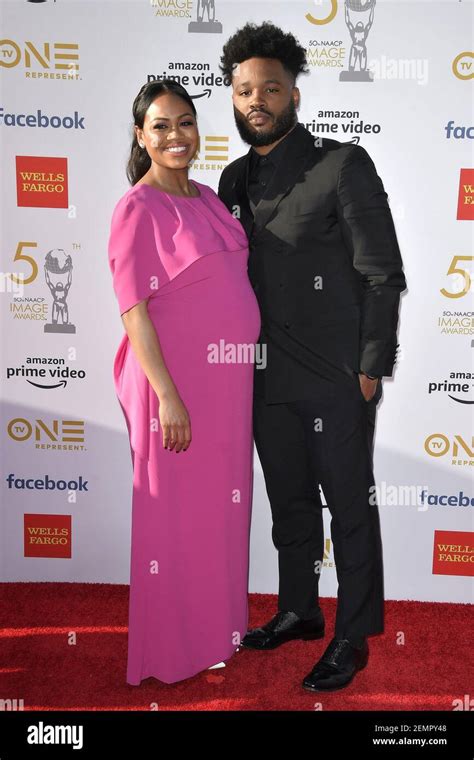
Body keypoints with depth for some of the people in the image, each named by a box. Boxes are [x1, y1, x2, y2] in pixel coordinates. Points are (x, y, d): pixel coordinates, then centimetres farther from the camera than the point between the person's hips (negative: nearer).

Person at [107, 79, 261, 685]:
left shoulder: (207, 197, 12)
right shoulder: (137, 208, -11)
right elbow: (133, 311, -15)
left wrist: (244, 371, 13)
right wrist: (168, 396, -19)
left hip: (227, 379, 7)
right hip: (176, 382, -7)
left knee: (222, 505, 17)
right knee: (178, 513, 6)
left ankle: (216, 623, 36)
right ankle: (176, 647, 25)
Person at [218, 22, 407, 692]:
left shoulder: (342, 166, -7)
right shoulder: (234, 179, 10)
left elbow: (383, 275, -9)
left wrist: (371, 371, -12)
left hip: (335, 378, -6)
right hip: (266, 378, 6)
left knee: (350, 506, 6)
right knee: (289, 503, 17)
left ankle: (353, 638, 22)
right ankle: (299, 611, 36)